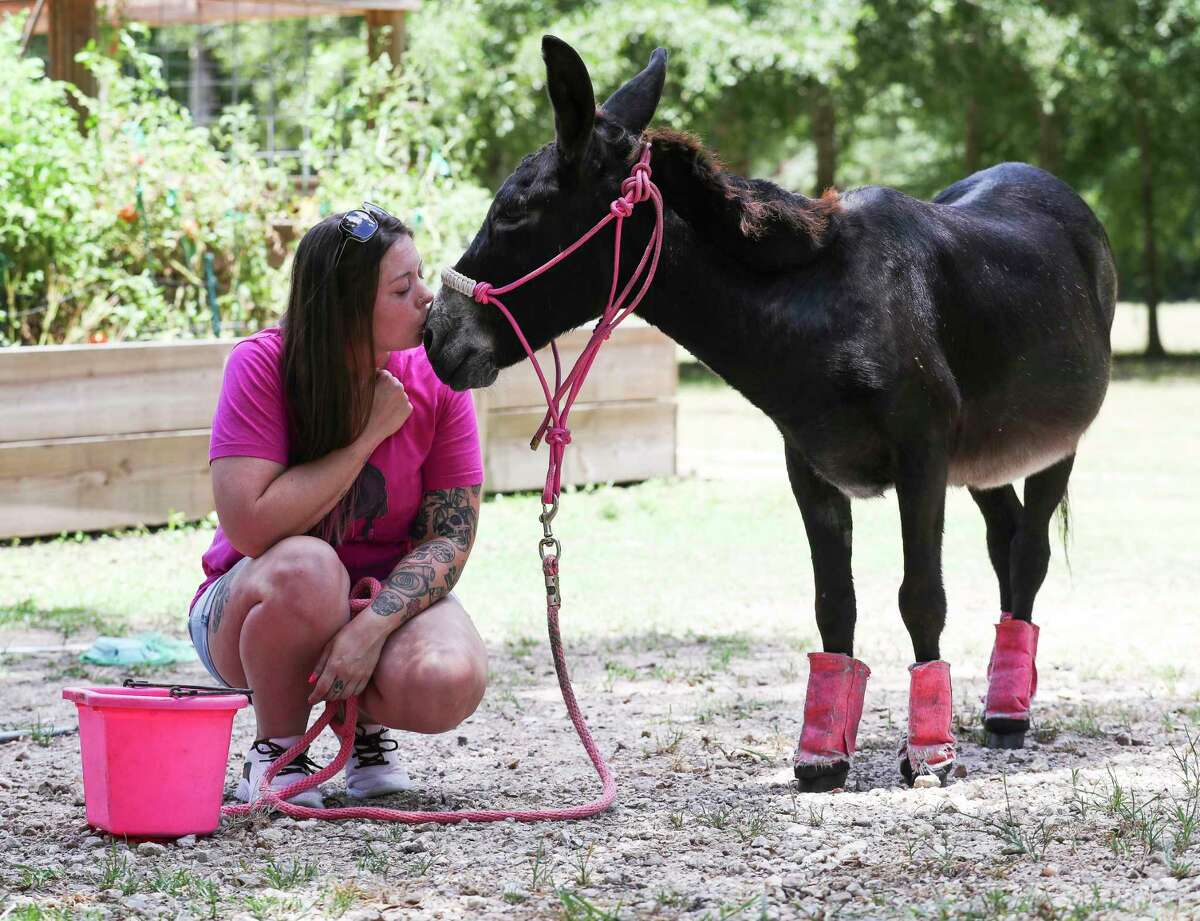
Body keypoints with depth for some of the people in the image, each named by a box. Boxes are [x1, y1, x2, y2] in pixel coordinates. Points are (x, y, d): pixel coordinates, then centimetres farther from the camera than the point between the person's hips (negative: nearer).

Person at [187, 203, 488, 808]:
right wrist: (370, 435, -23)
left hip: (392, 598, 2)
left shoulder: (435, 380, -9)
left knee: (448, 684, -32)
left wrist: (373, 626, -29)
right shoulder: (262, 367, -17)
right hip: (249, 606, -2)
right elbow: (251, 526, -27)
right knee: (304, 566, -38)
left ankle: (368, 725, 6)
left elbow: (450, 535, -11)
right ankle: (277, 750, -11)